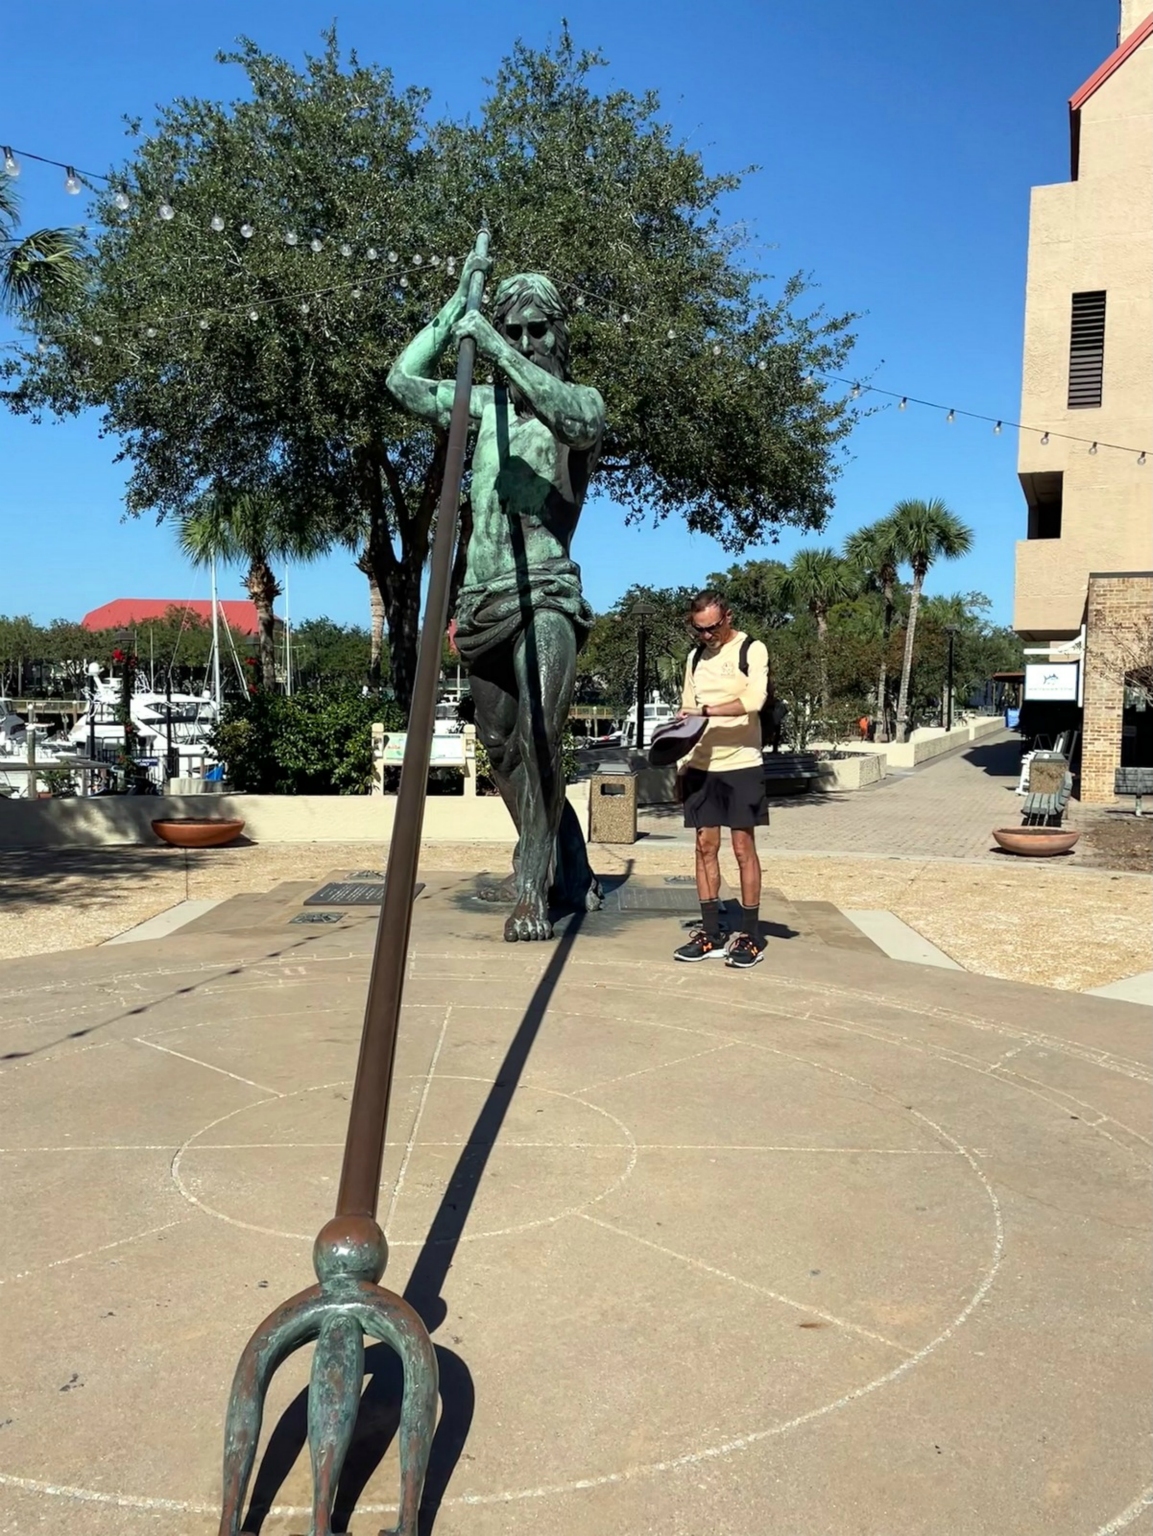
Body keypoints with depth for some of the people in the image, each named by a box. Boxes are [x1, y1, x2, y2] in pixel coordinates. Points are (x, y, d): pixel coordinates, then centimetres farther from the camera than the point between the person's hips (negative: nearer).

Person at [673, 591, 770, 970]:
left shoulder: (752, 650, -3)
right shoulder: (695, 656, 14)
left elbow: (754, 699, -20)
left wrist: (705, 710, -24)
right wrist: (682, 761, 7)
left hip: (741, 765, -5)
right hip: (700, 766, 5)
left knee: (744, 847, -2)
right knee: (705, 846, 5)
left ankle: (750, 937, 4)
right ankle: (711, 934, 11)